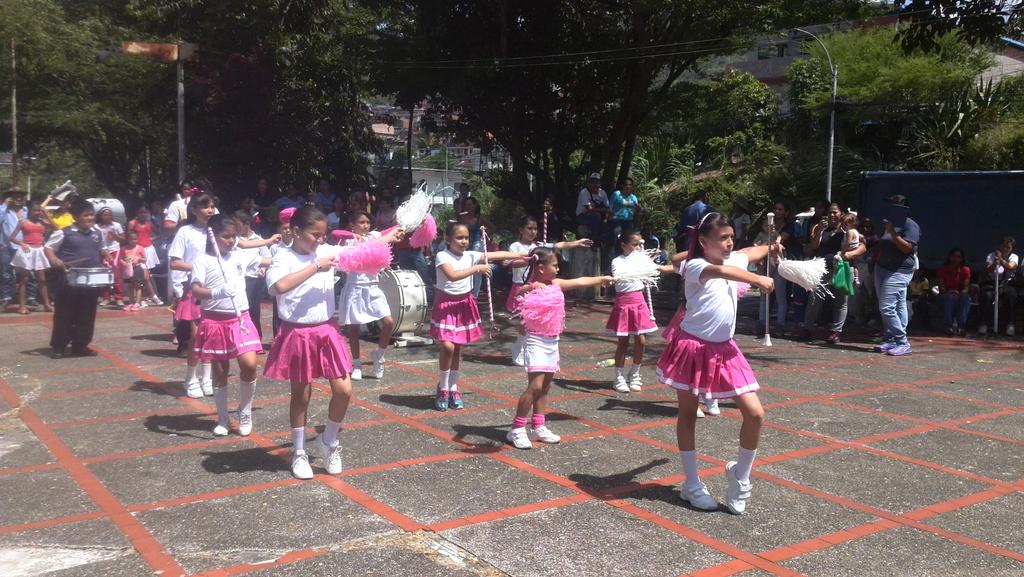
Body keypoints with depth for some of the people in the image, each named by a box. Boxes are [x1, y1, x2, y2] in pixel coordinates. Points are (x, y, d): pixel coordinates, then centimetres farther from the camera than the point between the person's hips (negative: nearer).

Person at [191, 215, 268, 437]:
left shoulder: (241, 256, 6)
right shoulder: (203, 260, -5)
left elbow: (268, 260, 18)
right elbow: (196, 290, -15)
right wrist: (216, 293, -32)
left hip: (240, 318, 2)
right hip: (214, 321, -2)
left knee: (249, 364, -13)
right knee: (219, 372, 8)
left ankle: (245, 412, 9)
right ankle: (222, 419, 24)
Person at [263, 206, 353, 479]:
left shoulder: (327, 251, 3)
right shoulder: (284, 256, -10)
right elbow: (280, 286, -31)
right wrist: (316, 267, -25)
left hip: (326, 331, 4)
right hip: (297, 334, -4)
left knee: (344, 390, -1)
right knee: (301, 395, 9)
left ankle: (328, 441, 24)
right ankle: (299, 452, 27)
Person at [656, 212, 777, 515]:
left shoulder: (732, 260, 8)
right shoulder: (695, 266, -14)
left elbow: (751, 252, 33)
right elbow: (720, 270, -37)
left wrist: (771, 248, 19)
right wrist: (759, 280, -38)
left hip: (724, 349, 6)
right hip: (693, 347, -6)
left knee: (755, 414, -5)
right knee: (687, 415, 9)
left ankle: (740, 474, 16)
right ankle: (692, 484, 21)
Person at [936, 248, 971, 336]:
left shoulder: (965, 269, 0)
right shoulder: (943, 269, -4)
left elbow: (966, 288, -8)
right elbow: (941, 289, -11)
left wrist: (960, 293, -31)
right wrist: (950, 292, -32)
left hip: (960, 296, 2)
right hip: (945, 296, -2)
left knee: (966, 297, -32)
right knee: (950, 297, -35)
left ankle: (960, 326, -33)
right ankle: (948, 326, -35)